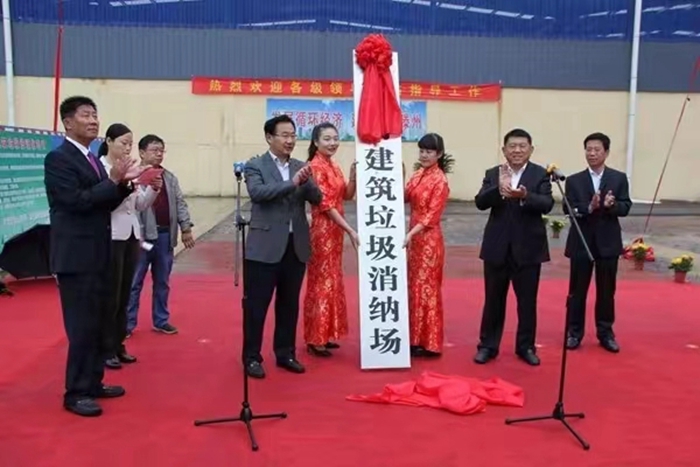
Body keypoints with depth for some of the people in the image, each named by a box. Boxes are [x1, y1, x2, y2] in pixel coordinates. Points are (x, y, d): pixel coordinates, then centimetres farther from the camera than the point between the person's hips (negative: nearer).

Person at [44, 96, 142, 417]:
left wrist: (123, 183, -2)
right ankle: (76, 393, 7)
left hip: (97, 254, 9)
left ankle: (93, 382, 27)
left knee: (99, 322, 15)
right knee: (82, 325, -4)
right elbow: (76, 200, -21)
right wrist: (113, 180, -18)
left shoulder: (92, 160, 15)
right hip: (75, 256, -9)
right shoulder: (58, 159, -11)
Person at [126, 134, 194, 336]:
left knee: (162, 282, 14)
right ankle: (127, 323, 12)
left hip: (165, 235, 6)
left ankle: (161, 320, 25)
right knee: (134, 282, 3)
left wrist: (186, 228, 5)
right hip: (143, 236, -5)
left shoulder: (170, 178, 11)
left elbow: (180, 203, 12)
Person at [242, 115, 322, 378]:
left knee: (289, 304, 13)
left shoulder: (300, 166, 12)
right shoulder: (255, 166, -2)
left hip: (296, 246, 5)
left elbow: (317, 199, 3)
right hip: (265, 246, -5)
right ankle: (252, 357, 15)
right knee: (256, 305, 3)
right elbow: (257, 192, -20)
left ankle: (285, 353, 26)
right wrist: (292, 183, -26)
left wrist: (307, 181, -16)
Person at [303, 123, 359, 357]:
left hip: (335, 229, 9)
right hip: (323, 229, -9)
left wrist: (353, 175, -5)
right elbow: (325, 204, -19)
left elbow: (347, 195, 11)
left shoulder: (334, 166, 12)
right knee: (322, 282, -2)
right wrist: (350, 230, -20)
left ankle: (325, 334, 24)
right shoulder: (315, 167, -15)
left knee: (332, 281, 14)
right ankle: (315, 339, 8)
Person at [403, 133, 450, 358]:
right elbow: (403, 197, 4)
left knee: (427, 287, -1)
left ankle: (428, 342, 8)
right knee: (414, 286, 13)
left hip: (428, 239, -8)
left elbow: (432, 215, -18)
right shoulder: (417, 175, 10)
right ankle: (416, 338, 24)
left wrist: (410, 234, -25)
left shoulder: (440, 180, -13)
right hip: (414, 236, 8)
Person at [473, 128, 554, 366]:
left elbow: (547, 204, -15)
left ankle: (526, 347, 24)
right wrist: (499, 189, -29)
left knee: (527, 300, 9)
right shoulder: (492, 174, 3)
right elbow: (480, 202, -11)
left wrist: (524, 196, -33)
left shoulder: (540, 174, -1)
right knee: (493, 299, 10)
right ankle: (488, 345, 22)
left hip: (528, 248, -1)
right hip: (497, 247, 1)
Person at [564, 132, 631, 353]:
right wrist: (589, 207, -25)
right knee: (577, 291, 6)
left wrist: (611, 205, -24)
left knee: (606, 291, 9)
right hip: (581, 242, 0)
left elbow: (625, 207, -4)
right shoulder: (574, 180, 0)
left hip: (608, 242, 1)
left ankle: (606, 333, 22)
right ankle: (574, 332, 17)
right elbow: (569, 210, -8)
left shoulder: (619, 178, 3)